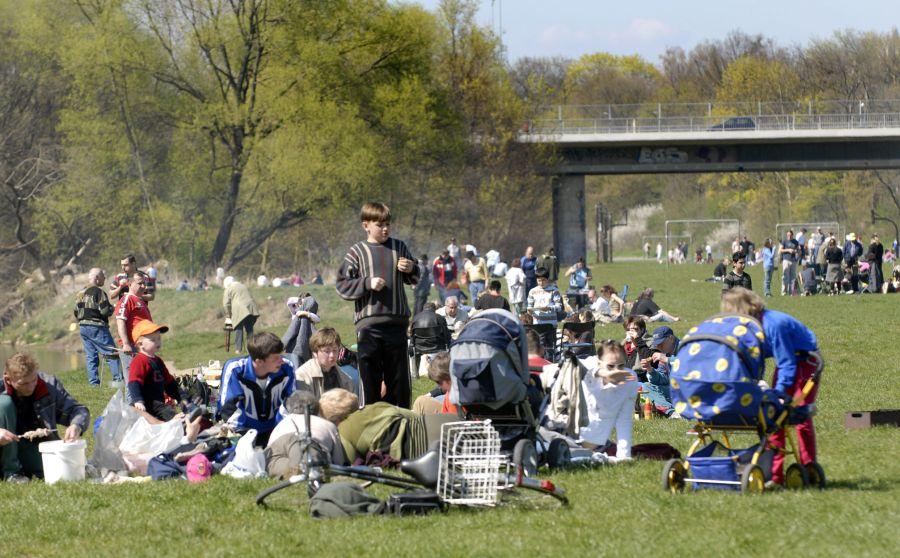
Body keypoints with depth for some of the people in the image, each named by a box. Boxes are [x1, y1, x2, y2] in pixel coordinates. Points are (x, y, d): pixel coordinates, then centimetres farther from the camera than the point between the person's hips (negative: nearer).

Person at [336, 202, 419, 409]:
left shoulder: (399, 248, 10)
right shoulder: (357, 252, 2)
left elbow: (414, 280, 20)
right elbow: (342, 286, -1)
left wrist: (411, 269, -2)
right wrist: (367, 283, -15)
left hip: (396, 322, 3)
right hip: (368, 324, -2)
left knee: (399, 379, 7)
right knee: (370, 379, 1)